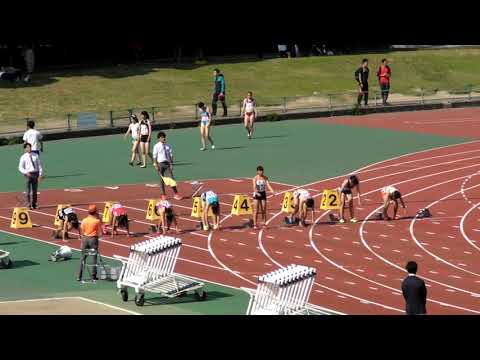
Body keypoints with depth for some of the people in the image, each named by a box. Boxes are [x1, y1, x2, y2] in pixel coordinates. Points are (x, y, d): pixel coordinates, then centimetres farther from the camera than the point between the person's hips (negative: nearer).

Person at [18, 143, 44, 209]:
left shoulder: (36, 156, 6)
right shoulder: (23, 157, -1)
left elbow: (39, 165, 8)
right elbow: (20, 167, -2)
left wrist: (40, 174, 1)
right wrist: (26, 172, -18)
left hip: (35, 173, 3)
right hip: (28, 174, -3)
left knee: (34, 190, 10)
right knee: (28, 191, -5)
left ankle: (34, 204, 19)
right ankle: (29, 205, -2)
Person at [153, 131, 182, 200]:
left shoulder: (168, 146, 6)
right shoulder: (156, 146, -3)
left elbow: (171, 155, 7)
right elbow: (155, 156, -4)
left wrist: (171, 164, -1)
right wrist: (156, 165, -9)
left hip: (168, 163, 3)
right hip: (160, 163, -3)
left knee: (172, 178, -2)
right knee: (162, 179, 4)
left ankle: (175, 194, 3)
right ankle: (163, 195, 13)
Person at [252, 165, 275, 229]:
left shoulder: (265, 178, 2)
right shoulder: (255, 178, -8)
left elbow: (268, 185, -8)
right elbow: (254, 187, -17)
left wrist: (272, 190, -27)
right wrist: (257, 193, -35)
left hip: (263, 194, 3)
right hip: (257, 194, -3)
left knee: (264, 210, 4)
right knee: (256, 210, -3)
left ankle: (264, 224, 13)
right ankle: (255, 225, 1)